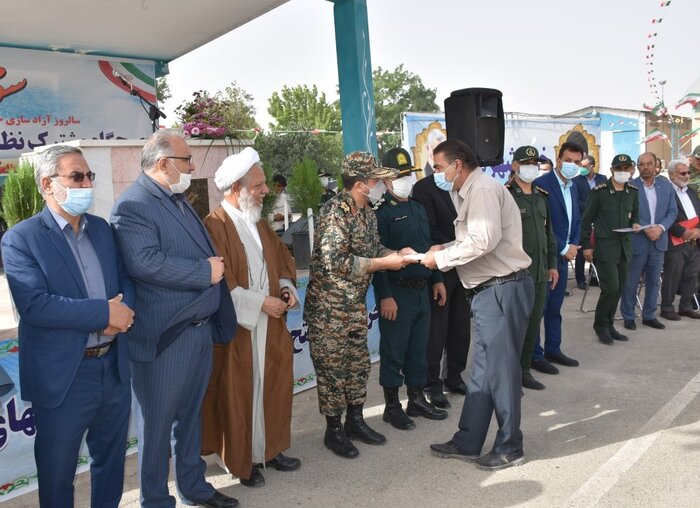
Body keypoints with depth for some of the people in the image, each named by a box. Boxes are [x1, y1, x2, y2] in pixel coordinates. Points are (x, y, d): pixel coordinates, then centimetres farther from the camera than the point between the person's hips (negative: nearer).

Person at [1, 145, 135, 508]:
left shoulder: (101, 228, 8)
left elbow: (124, 277, 9)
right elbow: (34, 305, -22)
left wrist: (124, 309, -13)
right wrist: (105, 313, -21)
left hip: (114, 365, 6)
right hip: (64, 376, -5)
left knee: (111, 458, 22)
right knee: (57, 471, 13)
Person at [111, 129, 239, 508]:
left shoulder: (179, 200, 14)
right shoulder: (133, 205, -15)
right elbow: (145, 262, -29)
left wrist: (216, 267, 5)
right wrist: (205, 272, -21)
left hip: (201, 329, 9)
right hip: (164, 338, -9)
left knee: (191, 415, 22)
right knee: (158, 424, 9)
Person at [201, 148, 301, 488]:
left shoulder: (259, 224, 13)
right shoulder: (215, 226, -13)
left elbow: (282, 261, 19)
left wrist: (286, 289, -1)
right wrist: (260, 302, -18)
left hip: (270, 326, 8)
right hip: (237, 329, -7)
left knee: (273, 386, 13)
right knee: (240, 393, 3)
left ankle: (270, 449, 30)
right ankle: (242, 461, 19)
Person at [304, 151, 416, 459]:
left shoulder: (367, 211, 6)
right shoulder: (336, 211, -21)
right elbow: (335, 262, -28)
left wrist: (395, 254, -2)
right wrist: (383, 263, -22)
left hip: (356, 304, 9)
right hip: (328, 306, -8)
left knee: (358, 364, 16)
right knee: (332, 368, 3)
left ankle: (355, 421, 31)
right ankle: (333, 430, 18)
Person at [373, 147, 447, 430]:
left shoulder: (418, 208, 16)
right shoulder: (381, 212, -10)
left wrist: (436, 279, 16)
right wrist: (384, 296, -19)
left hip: (422, 290, 7)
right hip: (396, 292, -7)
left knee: (419, 349, 15)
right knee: (393, 351, 2)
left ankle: (417, 400, 28)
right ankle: (392, 407, 15)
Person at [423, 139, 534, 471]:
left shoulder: (482, 188, -13)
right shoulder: (473, 191, 18)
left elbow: (484, 240, -25)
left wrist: (441, 258, -15)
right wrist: (443, 252, 6)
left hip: (503, 290, -10)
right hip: (489, 291, 10)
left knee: (501, 369, 0)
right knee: (482, 371, 14)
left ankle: (509, 449, 15)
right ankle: (468, 443, 25)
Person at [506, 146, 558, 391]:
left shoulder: (541, 196, 15)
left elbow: (548, 232, 20)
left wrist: (552, 264, 18)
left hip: (540, 271, 7)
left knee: (533, 321, 12)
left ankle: (524, 370, 24)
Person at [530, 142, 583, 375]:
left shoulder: (573, 188, 14)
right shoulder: (542, 184, -14)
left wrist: (573, 246, 3)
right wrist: (563, 248, -13)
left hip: (564, 257, 8)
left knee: (555, 307, 15)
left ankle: (553, 350, 25)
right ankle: (535, 355, 7)